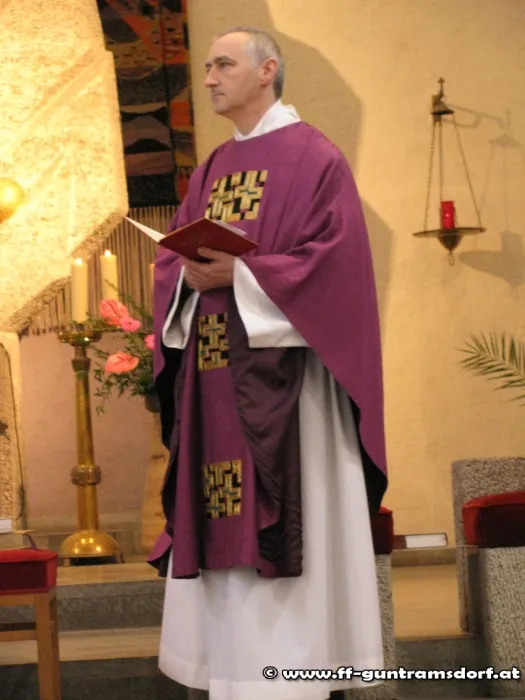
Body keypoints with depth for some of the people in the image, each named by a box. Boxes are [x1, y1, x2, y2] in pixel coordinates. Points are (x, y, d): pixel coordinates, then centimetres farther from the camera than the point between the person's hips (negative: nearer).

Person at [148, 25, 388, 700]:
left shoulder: (315, 158, -4)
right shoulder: (211, 170, 18)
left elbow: (335, 260, -13)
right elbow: (172, 256, 16)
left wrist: (239, 275, -18)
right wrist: (193, 273, -7)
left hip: (280, 367, -7)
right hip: (213, 369, 7)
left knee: (283, 517, -5)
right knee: (222, 517, 6)